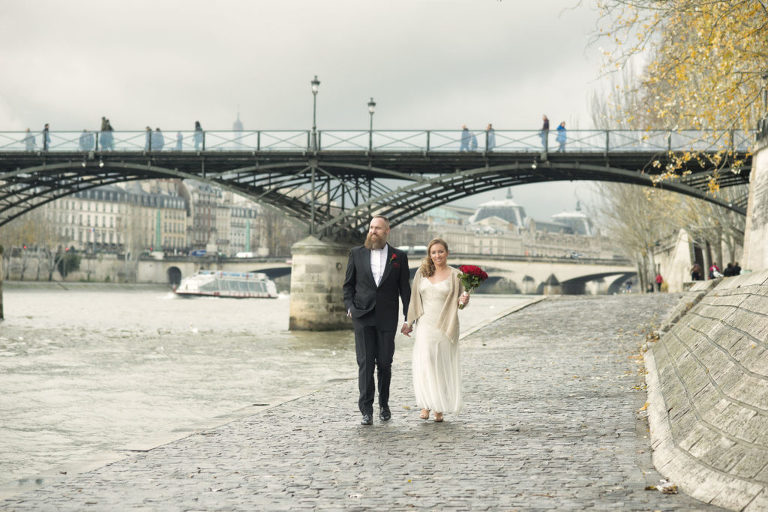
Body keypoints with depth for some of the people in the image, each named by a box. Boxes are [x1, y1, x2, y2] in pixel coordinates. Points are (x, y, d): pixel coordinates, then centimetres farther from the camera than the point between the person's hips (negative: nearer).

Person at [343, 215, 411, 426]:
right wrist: (349, 307, -3)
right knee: (365, 362, -6)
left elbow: (405, 289, 6)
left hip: (387, 319, 0)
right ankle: (366, 410, -5)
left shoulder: (399, 257, 5)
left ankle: (384, 404, 24)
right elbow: (348, 284, 11)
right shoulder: (357, 253, 6)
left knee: (384, 363, 5)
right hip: (362, 316, 0)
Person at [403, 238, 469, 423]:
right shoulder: (422, 273, 8)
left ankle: (440, 409, 9)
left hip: (445, 326, -1)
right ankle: (426, 405, -4)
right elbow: (415, 299, 14)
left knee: (443, 365, 1)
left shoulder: (455, 275, 1)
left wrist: (464, 300, -17)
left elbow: (459, 300, 6)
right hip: (425, 325, 1)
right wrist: (410, 323, 13)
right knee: (425, 363, -10)